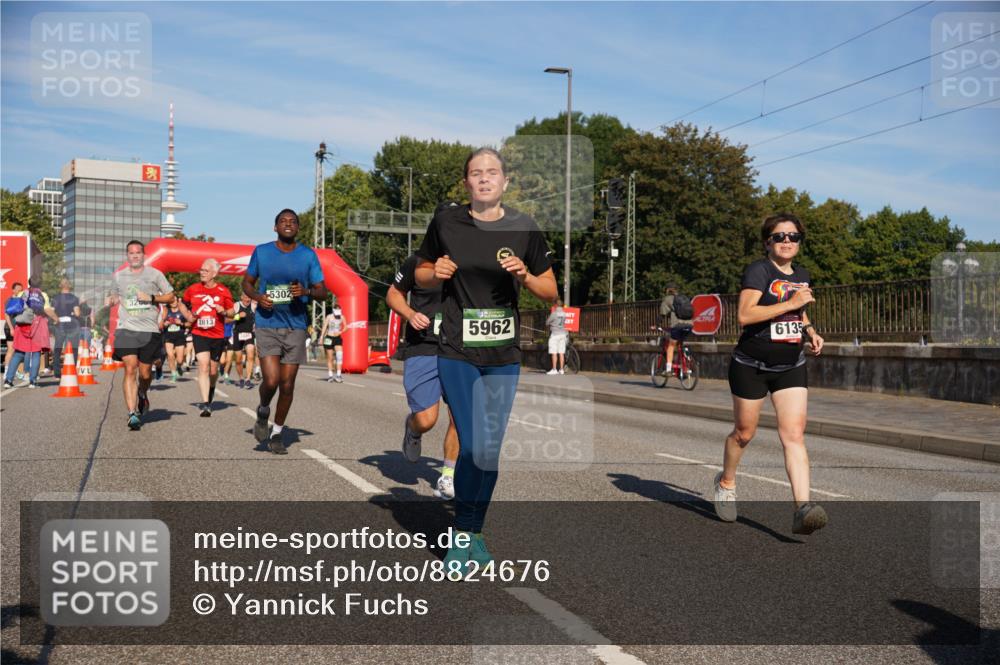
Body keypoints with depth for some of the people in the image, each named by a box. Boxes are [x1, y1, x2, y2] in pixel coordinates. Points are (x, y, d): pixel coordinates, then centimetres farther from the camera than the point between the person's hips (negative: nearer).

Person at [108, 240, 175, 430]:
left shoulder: (154, 274, 5)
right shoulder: (118, 276, 13)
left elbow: (171, 296, 7)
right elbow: (114, 297, 30)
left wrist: (151, 298, -8)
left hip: (150, 330, -1)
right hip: (126, 329, 1)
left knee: (145, 372, 5)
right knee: (130, 369, -11)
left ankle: (143, 395, 39)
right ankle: (132, 413, -13)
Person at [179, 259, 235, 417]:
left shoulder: (223, 291, -1)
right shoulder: (193, 289, 3)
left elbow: (231, 311, 6)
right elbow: (183, 304, 19)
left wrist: (224, 311, -15)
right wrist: (188, 316, 1)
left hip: (217, 336, 1)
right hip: (199, 334, -1)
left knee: (213, 369, 13)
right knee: (203, 366, -15)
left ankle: (211, 392, 44)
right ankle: (205, 404, -17)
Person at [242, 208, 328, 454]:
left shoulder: (308, 255, 3)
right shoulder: (261, 252, 3)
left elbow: (322, 291, 4)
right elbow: (247, 282, 13)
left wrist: (306, 291, -18)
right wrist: (257, 297, -9)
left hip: (296, 327, 1)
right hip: (267, 325, -1)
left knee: (287, 384, 4)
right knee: (271, 381, -15)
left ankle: (277, 432, 23)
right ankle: (263, 412, 18)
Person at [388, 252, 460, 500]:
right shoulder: (418, 262, -6)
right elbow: (393, 294, 8)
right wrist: (410, 314, -12)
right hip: (422, 351, -2)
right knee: (426, 420, -7)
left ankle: (448, 478, 12)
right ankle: (412, 429, 32)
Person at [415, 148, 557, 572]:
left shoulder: (523, 228, 2)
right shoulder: (445, 222, 1)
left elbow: (551, 291, 7)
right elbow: (421, 276, 14)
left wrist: (525, 276, -13)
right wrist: (436, 273, -8)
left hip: (504, 355, 2)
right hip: (457, 351, -2)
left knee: (490, 450, 9)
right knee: (474, 446, -12)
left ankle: (472, 533, 26)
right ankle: (462, 534, 7)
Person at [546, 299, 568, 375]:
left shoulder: (554, 313, -11)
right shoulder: (564, 313, 4)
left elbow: (547, 322, -3)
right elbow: (564, 322, 12)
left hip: (555, 334, -6)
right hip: (563, 333, 6)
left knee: (554, 353, -3)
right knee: (561, 353, 6)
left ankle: (554, 369, -4)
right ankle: (561, 369, 7)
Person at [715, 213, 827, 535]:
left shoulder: (801, 275, 10)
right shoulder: (758, 270, -12)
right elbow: (744, 315, -25)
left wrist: (810, 331, 9)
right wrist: (790, 303, -26)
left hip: (791, 367, 5)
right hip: (751, 366, -4)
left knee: (794, 434, -10)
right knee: (744, 432, 10)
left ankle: (803, 508, -17)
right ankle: (726, 483, 38)